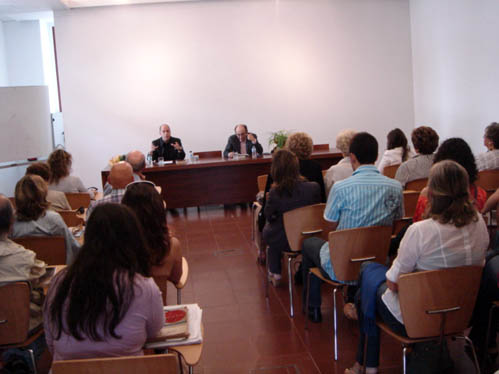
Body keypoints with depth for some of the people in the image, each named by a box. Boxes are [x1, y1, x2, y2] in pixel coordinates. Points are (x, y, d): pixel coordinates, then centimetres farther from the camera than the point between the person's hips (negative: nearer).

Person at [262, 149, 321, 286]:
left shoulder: (275, 192, -23)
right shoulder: (314, 187, -17)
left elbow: (269, 217, -7)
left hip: (285, 242, -2)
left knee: (268, 228, 30)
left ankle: (275, 274, 40)